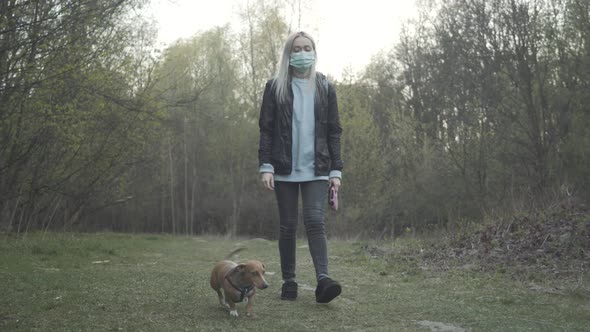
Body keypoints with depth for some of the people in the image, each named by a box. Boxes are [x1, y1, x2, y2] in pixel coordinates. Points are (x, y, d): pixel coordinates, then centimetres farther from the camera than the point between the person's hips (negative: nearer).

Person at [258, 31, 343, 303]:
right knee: (287, 225, 3)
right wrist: (265, 166, -8)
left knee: (315, 221, -14)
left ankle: (323, 279, -20)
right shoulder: (275, 87, 6)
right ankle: (288, 282, 10)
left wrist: (336, 170, 1)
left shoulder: (324, 87, 9)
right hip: (284, 169, 0)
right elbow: (266, 128, 2)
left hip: (315, 169, 0)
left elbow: (334, 131, 8)